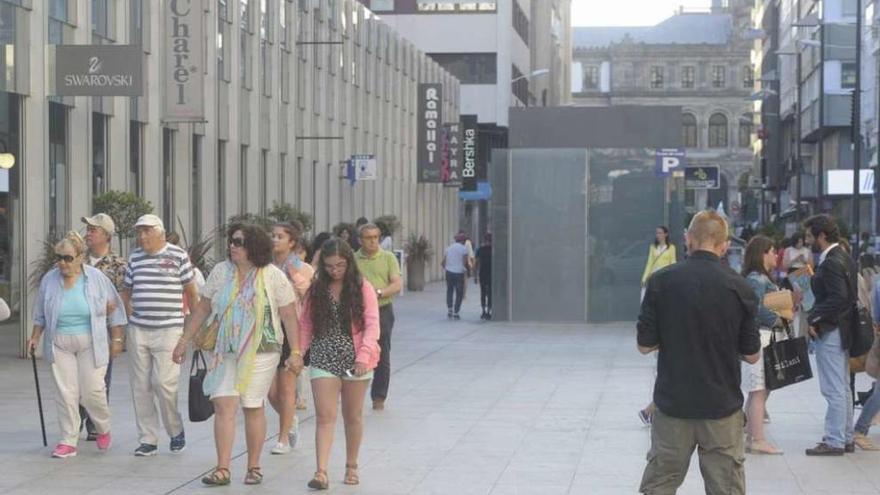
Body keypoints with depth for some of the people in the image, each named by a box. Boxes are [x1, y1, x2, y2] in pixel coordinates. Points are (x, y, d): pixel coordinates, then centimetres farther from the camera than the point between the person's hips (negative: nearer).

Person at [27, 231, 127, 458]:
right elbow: (40, 313, 14)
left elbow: (115, 309, 3)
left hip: (91, 344, -2)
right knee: (66, 393, -2)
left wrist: (117, 339, 2)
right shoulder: (49, 280, 0)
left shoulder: (96, 278, -5)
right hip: (60, 345, 2)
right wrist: (35, 337, 9)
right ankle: (68, 442, 5)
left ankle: (103, 429, 23)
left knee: (92, 391, -5)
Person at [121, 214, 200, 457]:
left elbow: (191, 291, 3)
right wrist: (130, 317, 12)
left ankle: (176, 430, 12)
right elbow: (126, 291, 23)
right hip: (138, 330, 5)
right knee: (141, 386, 4)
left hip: (169, 330, -5)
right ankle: (148, 440, 11)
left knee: (164, 383, -11)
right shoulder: (134, 258, 11)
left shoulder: (178, 256, -2)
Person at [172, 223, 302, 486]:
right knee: (223, 405, -7)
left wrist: (296, 352, -12)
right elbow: (203, 309, 9)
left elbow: (289, 316, -7)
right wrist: (184, 341, 8)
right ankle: (222, 469, -8)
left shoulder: (273, 276, -7)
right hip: (226, 351, 3)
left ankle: (253, 467, 17)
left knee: (253, 407, 4)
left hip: (260, 353, -3)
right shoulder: (221, 272, 3)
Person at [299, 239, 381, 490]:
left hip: (355, 362, -1)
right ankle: (321, 471, -12)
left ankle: (351, 466, 27)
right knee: (325, 416, -7)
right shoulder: (316, 290, 5)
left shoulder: (362, 287, -3)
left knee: (353, 416, 12)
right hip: (324, 360, 1)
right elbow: (305, 325, 6)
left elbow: (371, 324, -8)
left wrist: (364, 356, -21)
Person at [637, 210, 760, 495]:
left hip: (672, 403, 0)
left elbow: (645, 345, -3)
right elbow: (751, 355, 0)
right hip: (722, 405, 0)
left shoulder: (661, 281, -7)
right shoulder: (739, 287, -5)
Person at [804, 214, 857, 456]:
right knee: (843, 388, 16)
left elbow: (838, 298, -27)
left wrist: (814, 319, -18)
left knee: (834, 390, -4)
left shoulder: (831, 263, -19)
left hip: (829, 333, -10)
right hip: (842, 329, 10)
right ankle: (845, 438, 23)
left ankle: (834, 442, 0)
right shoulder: (845, 258, 11)